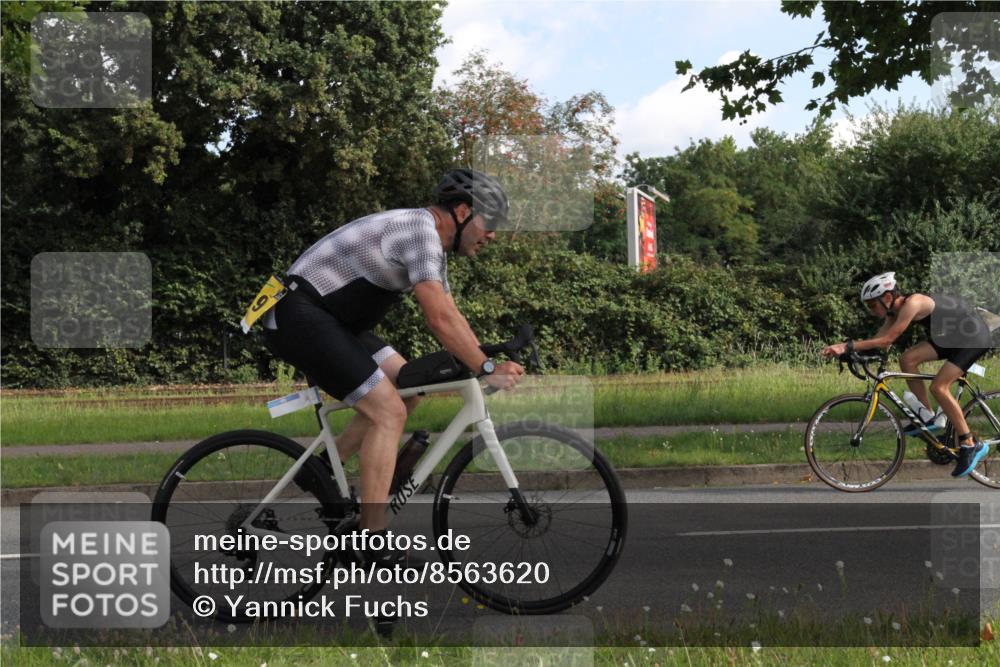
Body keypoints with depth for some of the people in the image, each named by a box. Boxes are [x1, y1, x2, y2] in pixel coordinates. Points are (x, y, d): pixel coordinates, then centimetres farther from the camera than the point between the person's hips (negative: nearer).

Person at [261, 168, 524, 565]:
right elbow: (439, 320, -24)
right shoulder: (420, 230, -17)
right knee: (389, 412, -15)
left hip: (331, 320, 11)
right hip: (298, 315, -11)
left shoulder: (433, 245, 15)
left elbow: (450, 317, 18)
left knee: (407, 388, 10)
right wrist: (486, 370, -17)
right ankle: (373, 544, -12)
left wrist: (489, 365, 7)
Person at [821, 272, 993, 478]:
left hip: (974, 337, -9)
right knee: (907, 359, -7)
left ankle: (971, 445, -8)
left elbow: (887, 340, -32)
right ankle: (926, 417, 4)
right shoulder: (895, 312, 0)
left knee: (939, 387, -17)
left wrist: (847, 346, -35)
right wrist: (843, 349, -17)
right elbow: (878, 340, -5)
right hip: (951, 336, 9)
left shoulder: (912, 303, -28)